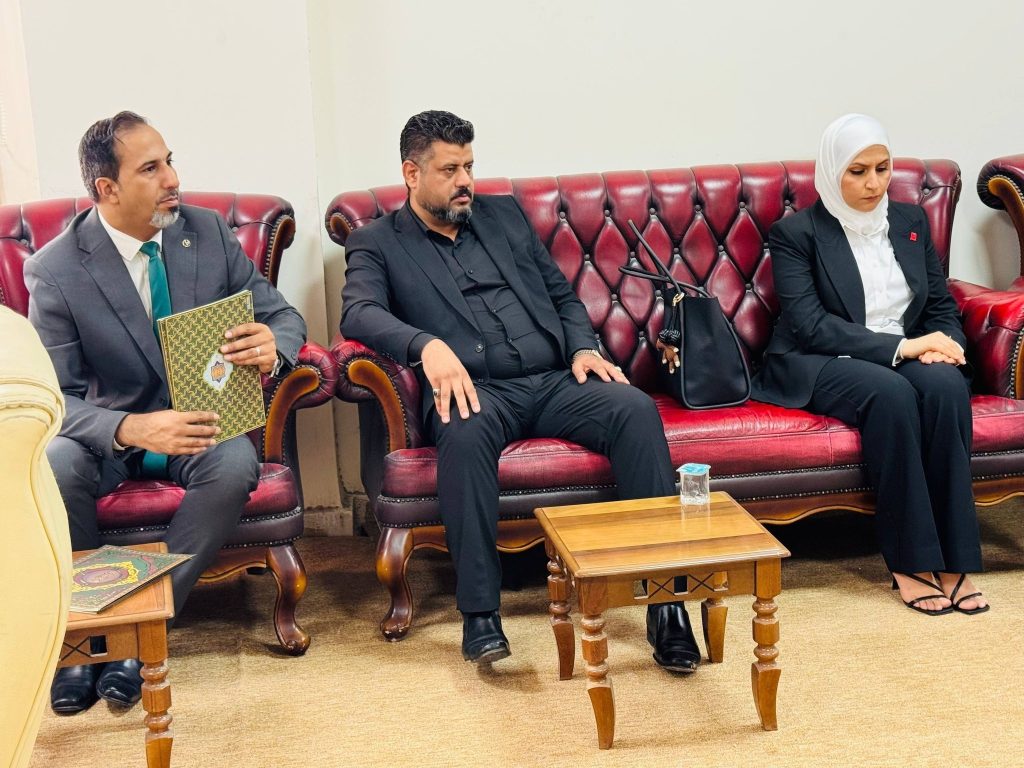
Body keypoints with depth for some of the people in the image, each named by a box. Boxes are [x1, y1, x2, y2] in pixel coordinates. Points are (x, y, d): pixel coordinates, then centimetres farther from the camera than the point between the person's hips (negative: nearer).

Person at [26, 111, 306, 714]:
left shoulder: (209, 232, -5)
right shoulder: (55, 270, -13)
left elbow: (283, 316, 0)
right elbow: (56, 397, -15)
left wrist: (272, 348, -27)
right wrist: (133, 429, -36)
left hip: (202, 420, 2)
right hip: (109, 430, -1)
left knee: (236, 465, -32)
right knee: (51, 466, -33)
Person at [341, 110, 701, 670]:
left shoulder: (504, 214, 24)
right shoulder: (376, 242, 12)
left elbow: (562, 294, 25)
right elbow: (359, 313, -7)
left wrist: (582, 348, 3)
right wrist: (427, 345, -27)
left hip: (554, 380, 4)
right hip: (476, 391, -3)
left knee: (636, 409, -26)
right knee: (466, 435, -39)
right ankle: (479, 612, -30)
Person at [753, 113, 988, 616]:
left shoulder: (911, 222, 14)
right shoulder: (796, 232, -2)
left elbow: (942, 304, 16)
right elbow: (809, 323, -13)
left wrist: (943, 344, -9)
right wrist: (899, 346, -21)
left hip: (903, 357, 4)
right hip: (820, 366, -4)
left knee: (945, 384, -31)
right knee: (891, 393, -36)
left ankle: (954, 561, -27)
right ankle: (910, 563, -27)